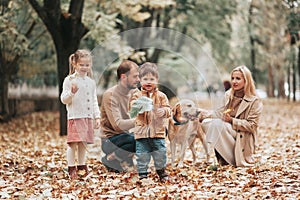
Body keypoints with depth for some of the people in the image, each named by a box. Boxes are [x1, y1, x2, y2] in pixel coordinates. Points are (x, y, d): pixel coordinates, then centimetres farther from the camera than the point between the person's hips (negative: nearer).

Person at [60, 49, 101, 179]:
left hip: (88, 117, 5)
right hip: (75, 116, -5)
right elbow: (64, 100, -7)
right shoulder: (69, 80, -5)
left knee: (83, 143, 10)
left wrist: (97, 117, 13)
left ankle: (82, 167, 19)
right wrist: (72, 92, -25)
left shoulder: (91, 82, 14)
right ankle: (71, 168, -1)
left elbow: (94, 101, 18)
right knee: (73, 143, -7)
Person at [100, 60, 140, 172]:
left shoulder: (134, 92, 6)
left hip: (126, 135, 7)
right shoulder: (110, 95, -17)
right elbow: (117, 124, -26)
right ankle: (111, 159, -8)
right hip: (110, 140, -7)